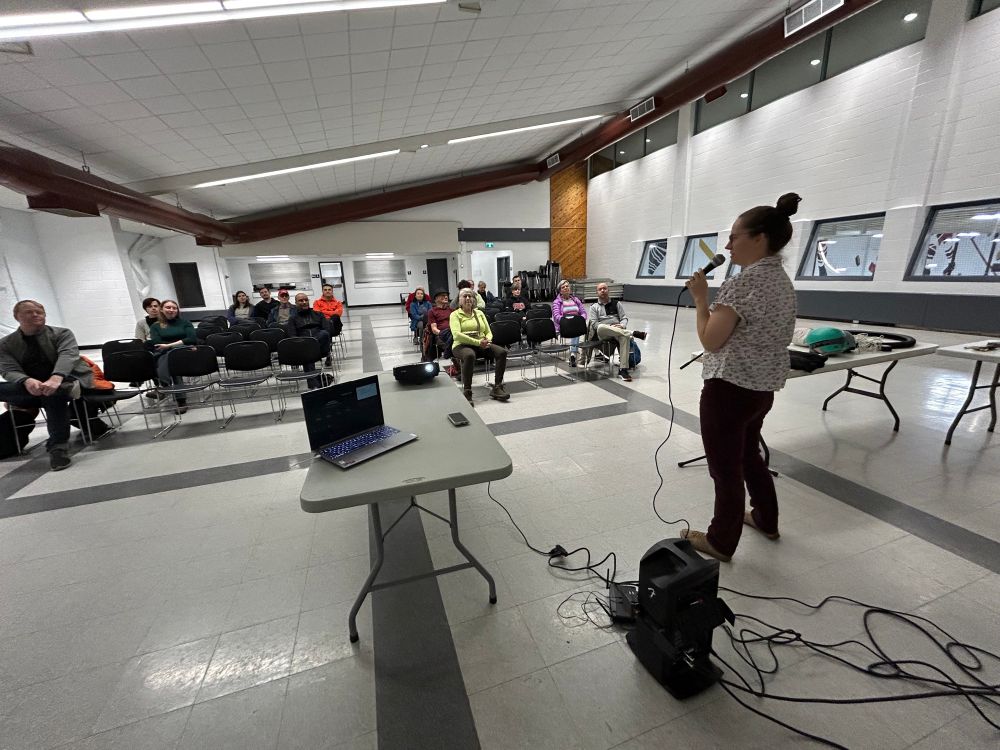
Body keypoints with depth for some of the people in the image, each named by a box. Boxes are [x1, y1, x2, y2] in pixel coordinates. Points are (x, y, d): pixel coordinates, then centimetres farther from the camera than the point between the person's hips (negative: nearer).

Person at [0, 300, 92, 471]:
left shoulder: (62, 333, 1)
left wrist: (56, 379, -40)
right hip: (31, 387, 3)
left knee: (52, 394, -37)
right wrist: (27, 381, -32)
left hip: (66, 379, -3)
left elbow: (68, 355, -19)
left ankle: (58, 447, -29)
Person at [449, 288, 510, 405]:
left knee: (502, 352, -22)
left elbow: (489, 332, 17)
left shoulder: (479, 313, 21)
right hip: (462, 345, -5)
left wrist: (487, 340, -9)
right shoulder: (455, 314, 5)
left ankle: (497, 387, -16)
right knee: (470, 355, -40)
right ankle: (467, 392, -32)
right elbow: (456, 334, -12)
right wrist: (477, 342, -21)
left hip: (482, 344, 5)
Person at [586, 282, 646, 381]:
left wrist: (621, 325, -10)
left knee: (625, 337, -36)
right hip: (602, 333, -1)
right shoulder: (594, 306, 18)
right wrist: (609, 328, -14)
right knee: (601, 327, -40)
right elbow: (594, 323, 3)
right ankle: (633, 333, -38)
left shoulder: (617, 303, 24)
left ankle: (623, 369, -39)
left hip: (618, 331, 1)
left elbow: (624, 317, 15)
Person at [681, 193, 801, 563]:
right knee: (749, 455, 27)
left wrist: (700, 298, -9)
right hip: (762, 388, 10)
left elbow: (711, 339, -19)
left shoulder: (745, 282, -19)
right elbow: (758, 333, 16)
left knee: (726, 468, 5)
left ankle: (721, 542, 22)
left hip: (730, 389, -10)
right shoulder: (783, 281, 11)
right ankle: (766, 520, 45)